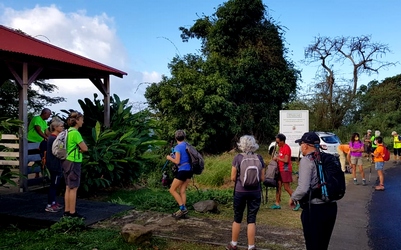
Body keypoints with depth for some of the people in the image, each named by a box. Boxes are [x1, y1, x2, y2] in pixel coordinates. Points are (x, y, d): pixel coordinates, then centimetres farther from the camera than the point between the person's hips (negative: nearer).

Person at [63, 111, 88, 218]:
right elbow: (85, 148, -17)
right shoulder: (75, 133, -18)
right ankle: (72, 212, 4)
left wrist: (77, 150, -3)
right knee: (74, 188, -2)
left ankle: (67, 210, 20)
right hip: (73, 162, -9)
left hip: (67, 161, 9)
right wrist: (79, 149, 2)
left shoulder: (68, 131, 11)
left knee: (68, 188, 14)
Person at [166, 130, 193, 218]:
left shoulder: (178, 147, -11)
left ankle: (183, 208, -4)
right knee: (182, 191, 10)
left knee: (172, 190, 3)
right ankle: (183, 210, 9)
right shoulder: (187, 145, 10)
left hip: (182, 170, -7)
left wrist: (169, 158, 2)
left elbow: (177, 161, -16)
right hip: (189, 170, 7)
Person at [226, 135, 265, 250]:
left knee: (237, 218, 14)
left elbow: (233, 178, -5)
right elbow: (262, 178, 1)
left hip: (240, 191, -1)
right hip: (255, 192, 1)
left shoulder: (238, 158, -8)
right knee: (251, 220, 8)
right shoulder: (259, 158, -3)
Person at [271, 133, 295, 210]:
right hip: (280, 170, 9)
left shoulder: (286, 148, -16)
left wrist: (277, 158, -13)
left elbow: (286, 160, -22)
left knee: (287, 187, -5)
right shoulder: (280, 147, 13)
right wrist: (276, 159, 7)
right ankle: (277, 204, 14)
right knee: (278, 186, 9)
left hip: (286, 170, -9)